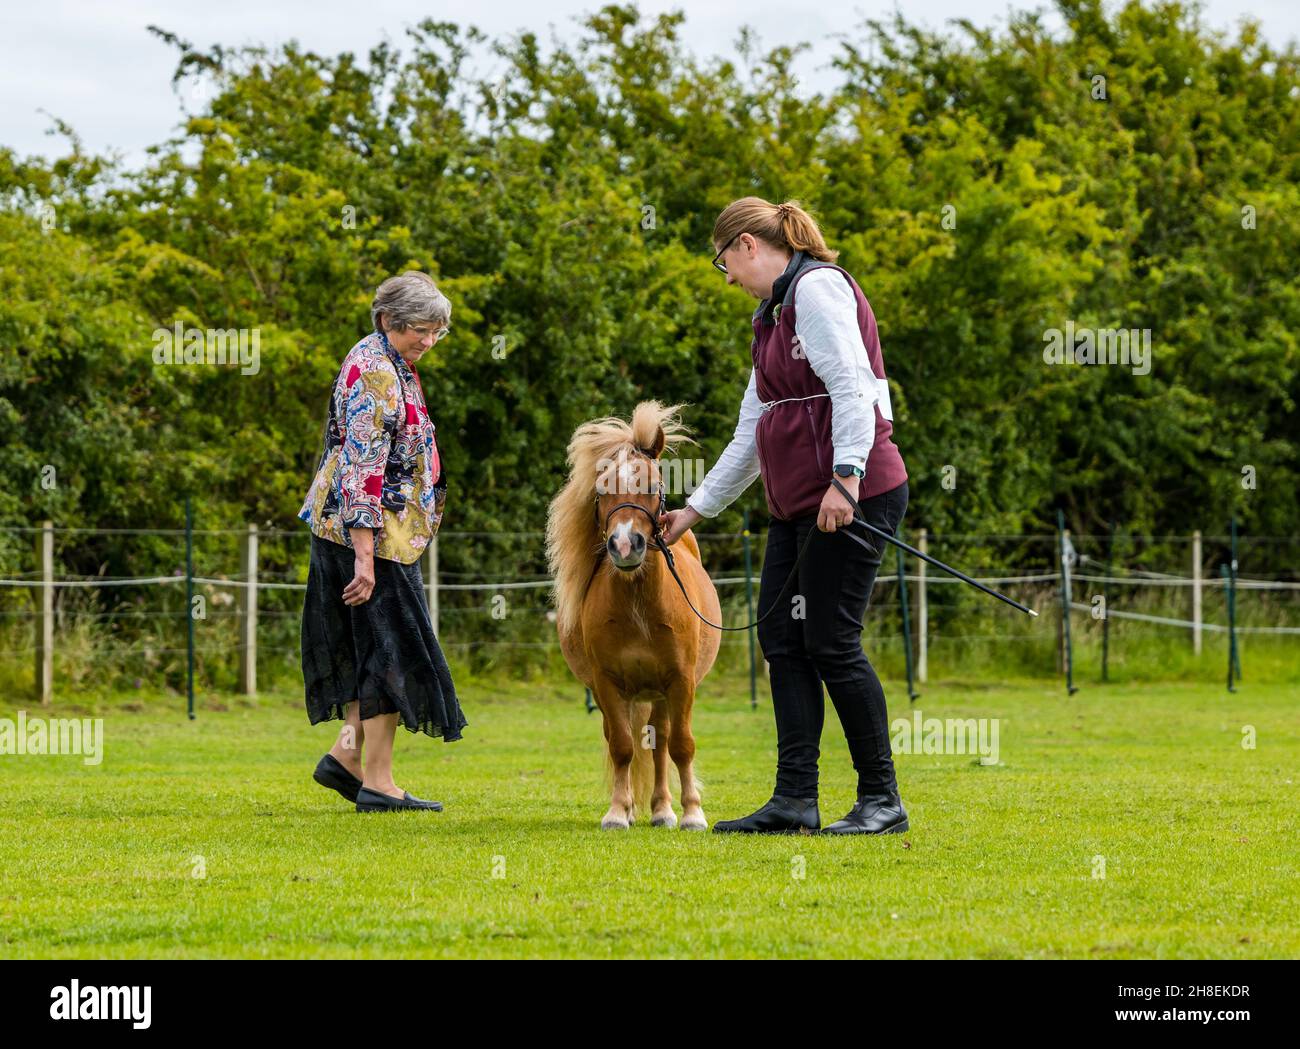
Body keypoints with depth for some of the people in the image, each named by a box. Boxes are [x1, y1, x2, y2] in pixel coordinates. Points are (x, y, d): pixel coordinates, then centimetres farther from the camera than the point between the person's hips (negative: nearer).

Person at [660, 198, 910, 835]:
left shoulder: (818, 287, -7)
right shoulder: (775, 314, 23)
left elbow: (850, 384, -18)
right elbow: (752, 435, 27)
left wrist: (845, 476, -26)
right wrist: (695, 509, 27)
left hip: (852, 495, -10)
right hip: (797, 505, 10)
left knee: (830, 642, -8)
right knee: (782, 638, 5)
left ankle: (882, 800, 0)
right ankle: (795, 800, 5)